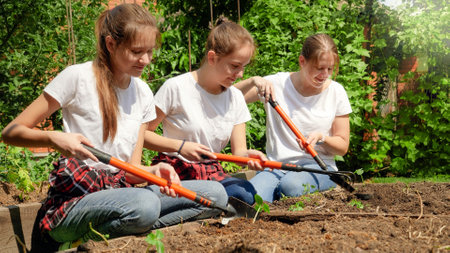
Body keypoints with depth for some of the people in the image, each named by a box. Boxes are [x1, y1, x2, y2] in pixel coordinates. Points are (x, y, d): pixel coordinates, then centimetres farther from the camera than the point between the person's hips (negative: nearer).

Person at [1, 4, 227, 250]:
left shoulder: (143, 93, 11)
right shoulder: (78, 77, -6)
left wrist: (153, 171, -17)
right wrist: (54, 138, -23)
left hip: (118, 191, 7)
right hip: (74, 199, -7)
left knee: (215, 193, -11)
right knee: (144, 204, -39)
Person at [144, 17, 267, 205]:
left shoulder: (235, 97, 8)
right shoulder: (176, 88, -8)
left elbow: (238, 150, 5)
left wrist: (247, 155, -20)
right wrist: (179, 146, -17)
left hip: (211, 171, 6)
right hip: (175, 169, -5)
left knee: (246, 194, -28)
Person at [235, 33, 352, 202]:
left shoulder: (336, 92, 5)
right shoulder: (277, 83, 3)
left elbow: (342, 147, 7)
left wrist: (321, 138, -14)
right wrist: (253, 81, -18)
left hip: (317, 165, 1)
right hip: (277, 165, -1)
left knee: (292, 186, -35)